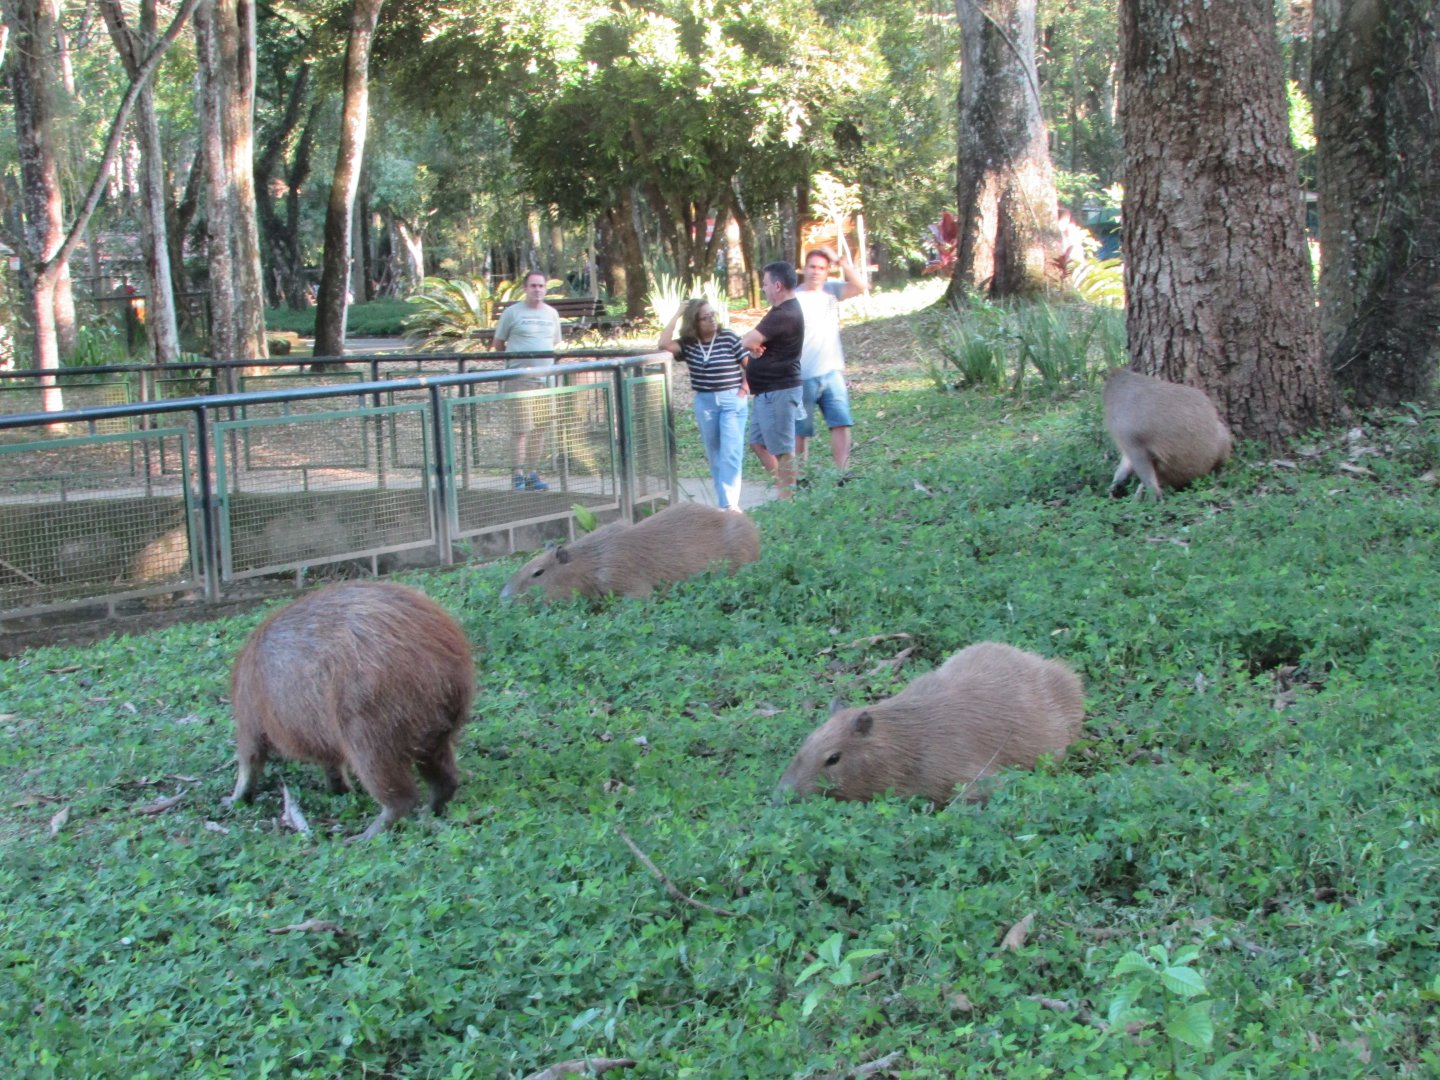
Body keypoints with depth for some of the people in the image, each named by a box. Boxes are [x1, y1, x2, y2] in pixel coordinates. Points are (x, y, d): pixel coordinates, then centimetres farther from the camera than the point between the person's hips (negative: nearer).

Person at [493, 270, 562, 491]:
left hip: (546, 379, 5)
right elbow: (498, 344, 8)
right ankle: (518, 475, -5)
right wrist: (514, 357, 7)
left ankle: (532, 473, 13)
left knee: (541, 429, 5)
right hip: (520, 379, -5)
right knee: (522, 429, -10)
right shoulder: (512, 313, 1)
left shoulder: (552, 314, 14)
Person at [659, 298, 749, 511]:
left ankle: (729, 503, -13)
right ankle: (724, 501, 18)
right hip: (705, 403, 4)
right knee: (714, 454, 9)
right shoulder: (688, 344, 2)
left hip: (732, 401, -4)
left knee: (731, 452, -10)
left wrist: (745, 388, -9)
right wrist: (676, 316, -9)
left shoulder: (728, 338, -6)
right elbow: (664, 344, -14)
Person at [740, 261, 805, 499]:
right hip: (766, 391, 11)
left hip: (778, 392, -11)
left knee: (782, 449, -4)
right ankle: (784, 486, 22)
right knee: (759, 442, 16)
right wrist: (755, 348, -10)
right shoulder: (781, 310, 15)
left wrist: (752, 346, -2)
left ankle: (787, 499, 3)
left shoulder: (785, 315, -21)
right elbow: (755, 344, 14)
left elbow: (747, 342, -25)